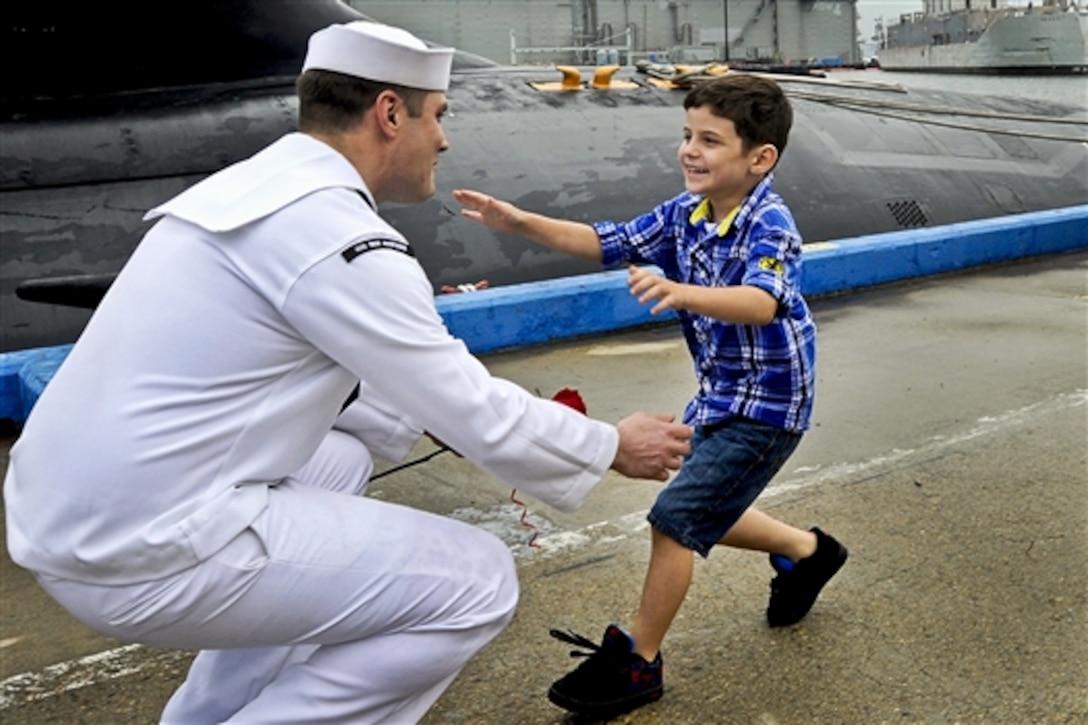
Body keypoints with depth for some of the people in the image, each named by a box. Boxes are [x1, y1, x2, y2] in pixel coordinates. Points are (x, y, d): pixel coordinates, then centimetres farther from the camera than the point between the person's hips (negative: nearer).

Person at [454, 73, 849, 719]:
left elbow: (762, 302, -44)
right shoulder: (686, 214, -1)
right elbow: (607, 244, 5)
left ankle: (638, 663, 5)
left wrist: (683, 292, -62)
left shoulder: (769, 226, -24)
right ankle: (809, 551, 47)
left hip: (767, 405, -9)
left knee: (676, 520, -10)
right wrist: (521, 223, -5)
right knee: (707, 515, 21)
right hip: (720, 396, 9)